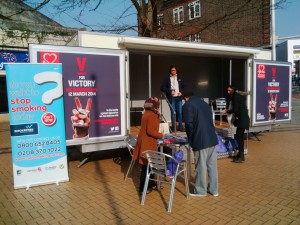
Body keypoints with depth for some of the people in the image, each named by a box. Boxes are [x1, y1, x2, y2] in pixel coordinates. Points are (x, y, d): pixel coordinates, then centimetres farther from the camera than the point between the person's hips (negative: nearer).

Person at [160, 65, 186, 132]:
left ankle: (180, 126, 9)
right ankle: (173, 126, 8)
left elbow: (184, 87, 17)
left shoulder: (179, 79, 12)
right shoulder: (167, 79, 3)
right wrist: (170, 91, -13)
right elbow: (162, 87, -3)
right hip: (171, 98, -2)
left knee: (180, 112, 1)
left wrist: (181, 92, -2)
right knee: (173, 112, 0)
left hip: (179, 97, 2)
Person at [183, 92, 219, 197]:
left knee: (201, 166, 5)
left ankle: (201, 190, 18)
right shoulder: (204, 103, 20)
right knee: (212, 165, 14)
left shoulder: (188, 105, -3)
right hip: (212, 139, 7)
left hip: (200, 140, -7)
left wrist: (190, 139, 0)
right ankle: (214, 189, 24)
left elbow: (189, 124, -13)